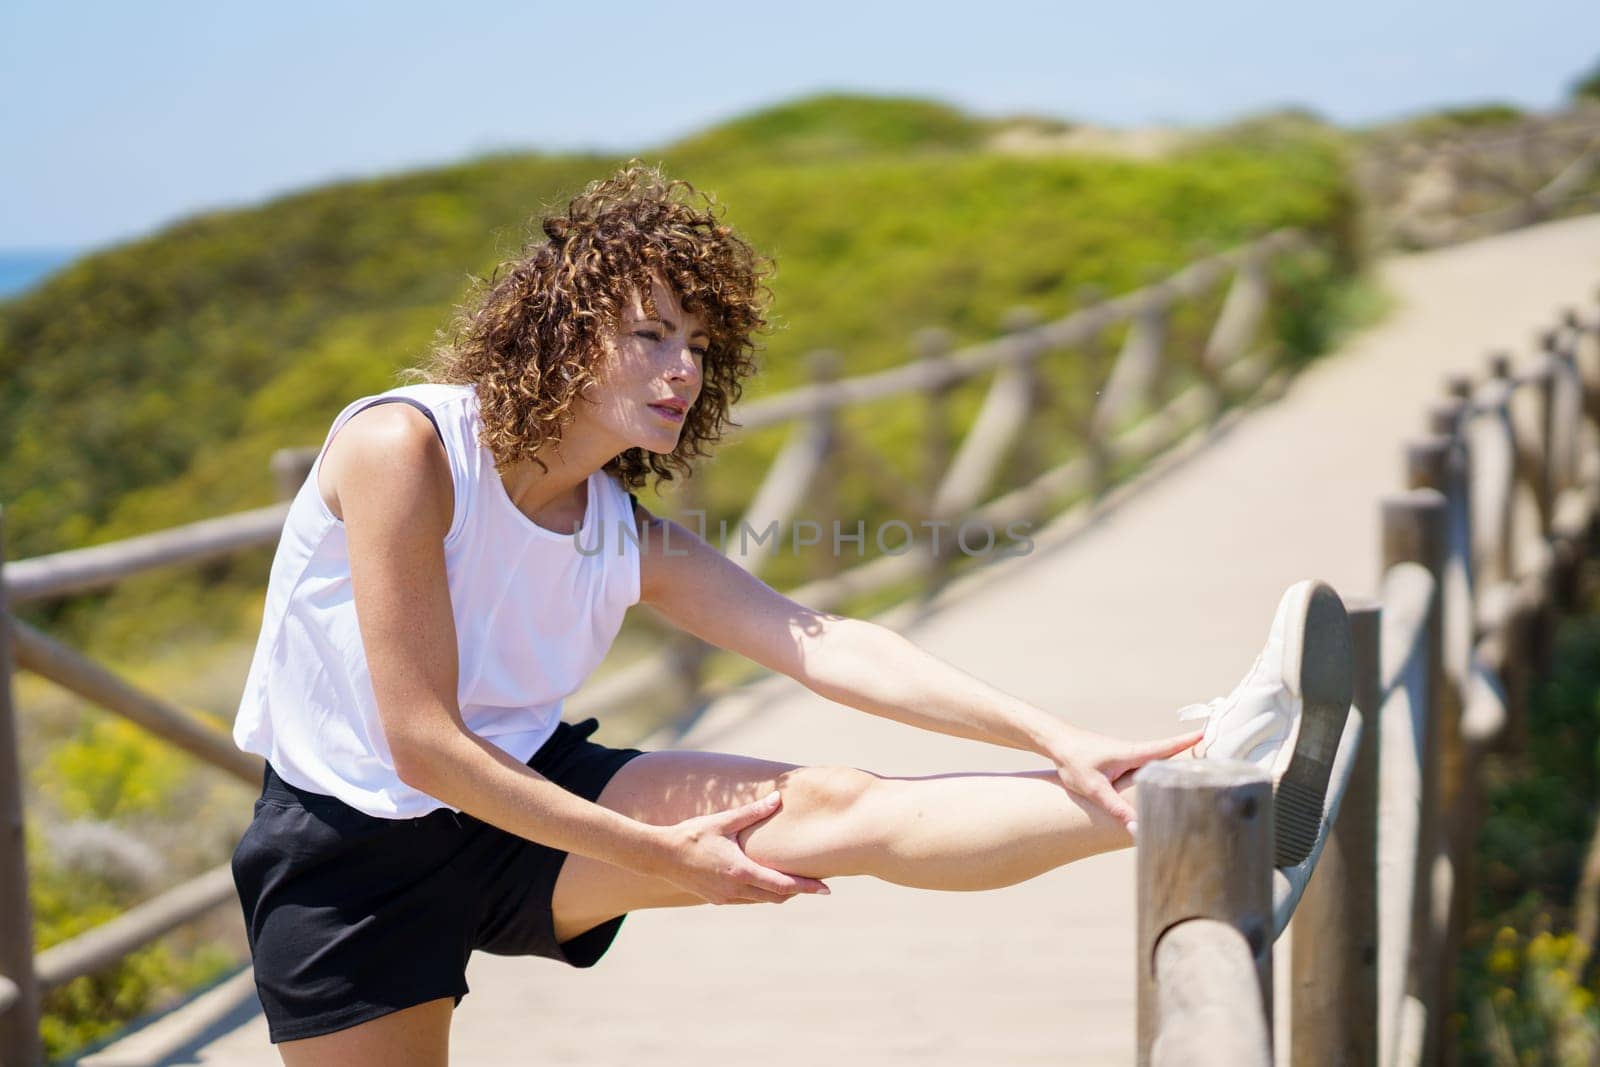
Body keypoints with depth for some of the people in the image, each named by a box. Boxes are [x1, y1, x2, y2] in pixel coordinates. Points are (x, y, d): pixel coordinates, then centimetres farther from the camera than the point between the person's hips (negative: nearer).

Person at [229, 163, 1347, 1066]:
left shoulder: (629, 539, -1)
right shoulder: (405, 448, -21)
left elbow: (826, 646, -12)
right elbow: (424, 745, -23)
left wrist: (1058, 740, -24)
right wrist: (657, 854, -19)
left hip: (528, 798, 4)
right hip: (353, 849, -4)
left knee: (841, 808, -12)